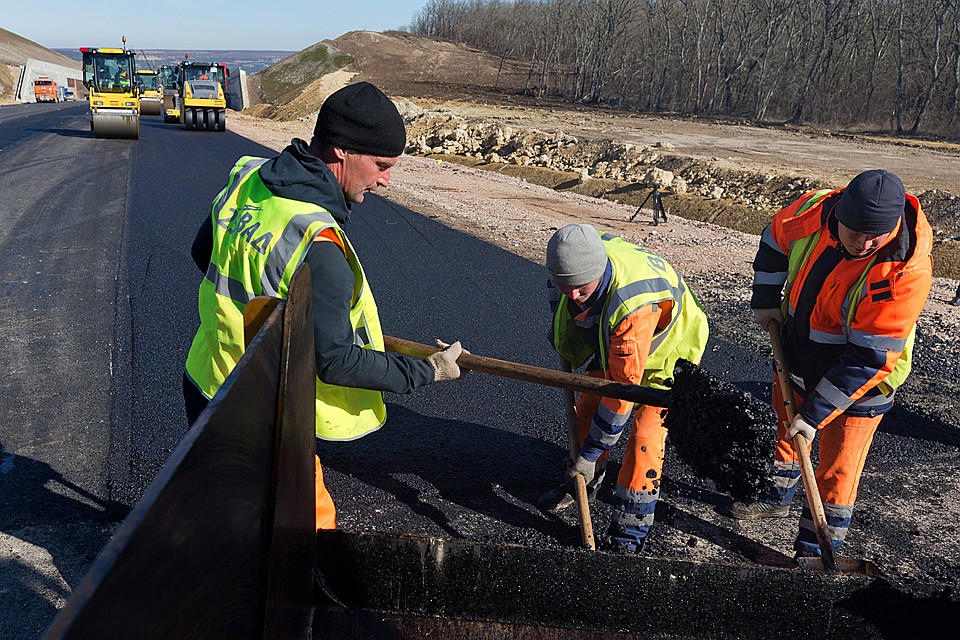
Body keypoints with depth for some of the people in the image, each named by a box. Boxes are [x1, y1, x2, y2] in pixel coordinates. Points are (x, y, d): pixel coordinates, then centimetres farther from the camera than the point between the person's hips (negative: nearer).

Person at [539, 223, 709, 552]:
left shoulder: (635, 304, -46)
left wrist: (591, 452, -32)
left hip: (666, 352, -7)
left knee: (645, 433, -17)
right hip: (612, 343, 7)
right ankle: (582, 483, 32)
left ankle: (629, 532, -6)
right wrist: (559, 327, 2)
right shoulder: (580, 260, -25)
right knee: (587, 407, 7)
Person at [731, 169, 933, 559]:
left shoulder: (907, 271, -33)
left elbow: (870, 358, -30)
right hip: (797, 354, 6)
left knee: (836, 473, 2)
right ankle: (777, 498, 52)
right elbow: (775, 239, 5)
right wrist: (765, 300, 7)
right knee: (782, 427, 25)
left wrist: (816, 413, -27)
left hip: (858, 382, -6)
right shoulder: (814, 211, -20)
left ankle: (815, 555, 20)